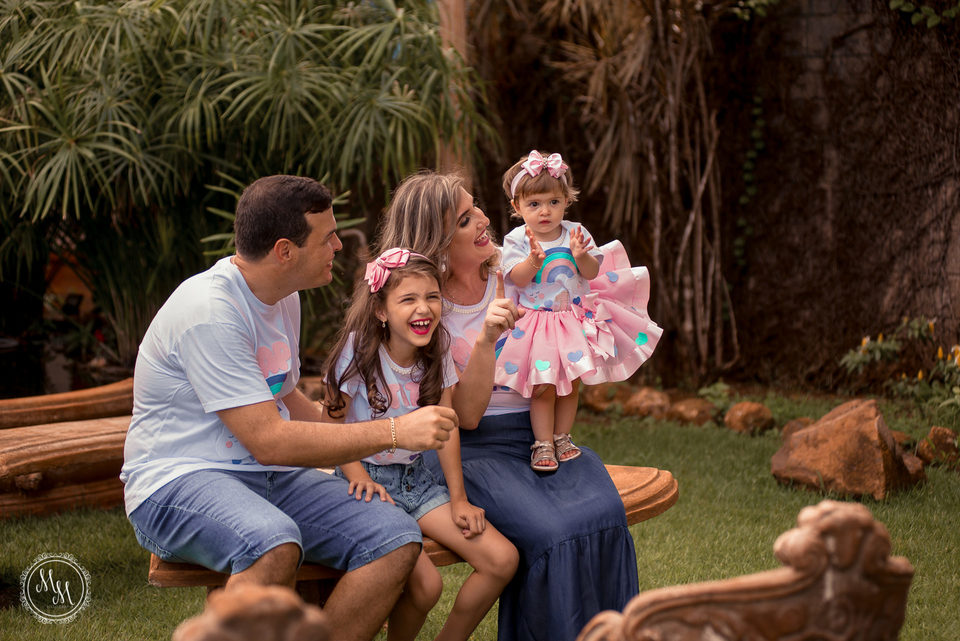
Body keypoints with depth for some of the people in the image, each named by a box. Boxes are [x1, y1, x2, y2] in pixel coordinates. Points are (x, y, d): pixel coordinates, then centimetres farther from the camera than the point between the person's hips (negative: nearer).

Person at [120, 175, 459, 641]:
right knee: (275, 543, -40)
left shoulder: (283, 296, 11)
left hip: (271, 479, 9)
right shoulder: (209, 312, -19)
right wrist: (394, 432, -21)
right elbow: (269, 441, -24)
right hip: (178, 480, -8)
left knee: (398, 539, -13)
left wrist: (356, 454, 12)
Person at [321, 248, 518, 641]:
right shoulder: (359, 349, -12)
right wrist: (360, 478, -22)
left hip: (416, 477, 6)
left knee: (502, 560, -11)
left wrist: (458, 499, 1)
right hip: (369, 479, -6)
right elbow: (332, 425, -8)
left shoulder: (437, 353, 3)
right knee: (425, 582, -27)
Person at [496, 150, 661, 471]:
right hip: (535, 322, -3)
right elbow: (517, 279, -19)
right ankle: (543, 443, 7)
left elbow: (592, 273, -7)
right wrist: (534, 260, -36)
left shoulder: (575, 233, -3)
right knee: (543, 385, -6)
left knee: (571, 383, 9)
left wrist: (581, 256, -27)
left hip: (574, 318, 3)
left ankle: (562, 436, 25)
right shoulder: (517, 240, -9)